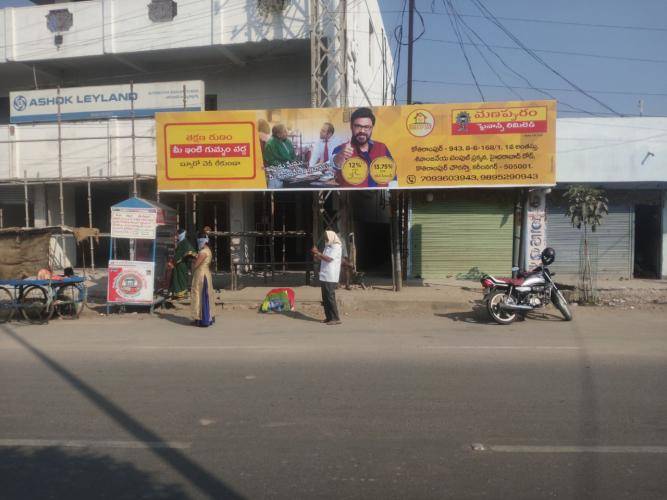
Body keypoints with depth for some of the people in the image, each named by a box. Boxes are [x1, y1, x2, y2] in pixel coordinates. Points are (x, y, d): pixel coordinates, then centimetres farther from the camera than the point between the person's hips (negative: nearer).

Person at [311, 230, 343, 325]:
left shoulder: (336, 247, -8)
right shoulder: (327, 247, 18)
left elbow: (329, 259, -19)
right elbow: (323, 259, 22)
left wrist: (318, 252, -15)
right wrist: (317, 256, 3)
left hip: (330, 277, -9)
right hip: (324, 276, 9)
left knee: (330, 297, -8)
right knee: (325, 298, 9)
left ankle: (336, 318, -3)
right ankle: (329, 317, 16)